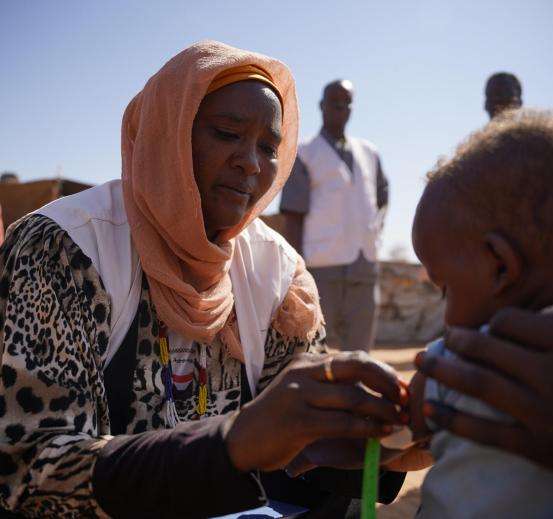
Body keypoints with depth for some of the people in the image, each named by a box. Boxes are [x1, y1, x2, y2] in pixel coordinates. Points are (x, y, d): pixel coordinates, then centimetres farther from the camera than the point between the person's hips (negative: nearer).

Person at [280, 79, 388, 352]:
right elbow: (293, 218, -5)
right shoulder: (304, 155, 0)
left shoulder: (369, 153, 16)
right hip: (320, 268, -5)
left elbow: (381, 198, 30)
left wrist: (374, 231, 12)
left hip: (365, 269, 5)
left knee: (358, 351, 11)